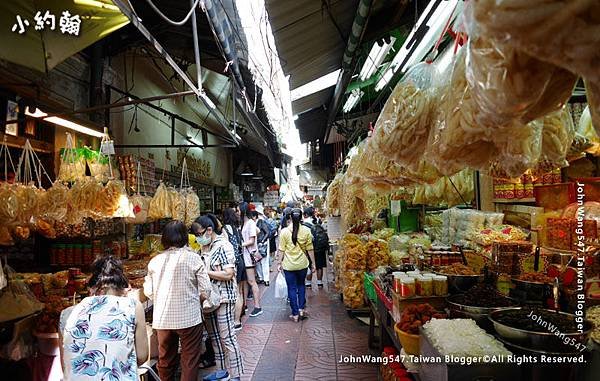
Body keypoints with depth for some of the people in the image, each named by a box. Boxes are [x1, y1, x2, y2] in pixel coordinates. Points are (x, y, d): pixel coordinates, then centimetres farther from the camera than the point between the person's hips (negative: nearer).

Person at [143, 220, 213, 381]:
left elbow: (148, 291, 3)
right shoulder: (193, 258, -11)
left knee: (165, 360, 20)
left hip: (162, 319, 4)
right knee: (190, 361, 10)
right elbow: (205, 291, -10)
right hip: (189, 318, -3)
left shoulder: (155, 261, -1)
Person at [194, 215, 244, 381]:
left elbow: (228, 274, -21)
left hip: (224, 297, -8)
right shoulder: (205, 247, 8)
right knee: (214, 336, 17)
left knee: (227, 337, -1)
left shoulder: (223, 246, -16)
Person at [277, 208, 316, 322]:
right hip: (302, 264, 2)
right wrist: (313, 263, 7)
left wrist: (280, 263, 6)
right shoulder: (306, 231, -6)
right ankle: (301, 309, 19)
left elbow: (282, 250, -5)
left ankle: (295, 313, 13)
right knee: (301, 286, 22)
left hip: (289, 265, -2)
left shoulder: (284, 231, -9)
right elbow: (310, 249, -2)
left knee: (292, 288, 8)